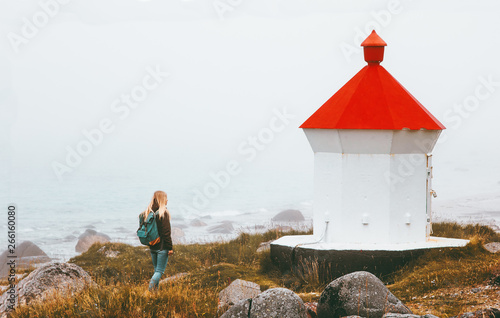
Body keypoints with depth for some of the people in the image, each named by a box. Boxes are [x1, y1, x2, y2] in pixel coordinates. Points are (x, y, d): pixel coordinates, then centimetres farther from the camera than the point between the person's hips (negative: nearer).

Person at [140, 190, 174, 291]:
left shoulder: (147, 212, 6)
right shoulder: (163, 213, -14)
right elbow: (166, 233, -15)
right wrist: (170, 248, -11)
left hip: (152, 246, 7)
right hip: (162, 247, -7)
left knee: (156, 270, 16)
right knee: (160, 271, -3)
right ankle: (151, 290, -18)